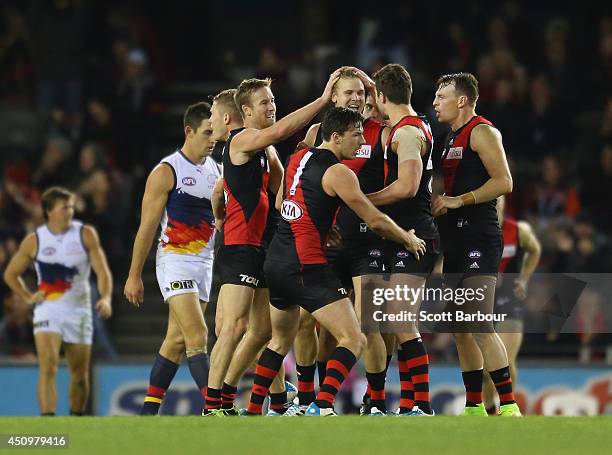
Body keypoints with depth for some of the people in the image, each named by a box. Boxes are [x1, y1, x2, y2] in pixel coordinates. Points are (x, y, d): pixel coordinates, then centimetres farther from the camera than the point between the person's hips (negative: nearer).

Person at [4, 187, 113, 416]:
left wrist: (105, 298, -24)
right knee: (48, 368, -19)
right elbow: (10, 274, 12)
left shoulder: (85, 234, -2)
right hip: (47, 311, -1)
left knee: (80, 375, 9)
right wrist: (29, 297, -1)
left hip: (79, 312, 1)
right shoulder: (34, 241, -1)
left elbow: (102, 270, -6)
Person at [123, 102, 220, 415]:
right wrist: (134, 275, -7)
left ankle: (149, 410, 15)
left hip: (205, 263, 7)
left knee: (177, 340, 8)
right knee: (197, 334, -17)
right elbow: (147, 225, -6)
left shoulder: (217, 170, 11)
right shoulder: (166, 172, -7)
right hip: (175, 260, -7)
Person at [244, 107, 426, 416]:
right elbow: (376, 221, -9)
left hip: (275, 261, 9)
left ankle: (252, 411, 27)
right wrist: (409, 239, 8)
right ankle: (321, 407, -24)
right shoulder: (338, 172, -10)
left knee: (281, 341, 26)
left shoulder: (297, 159, 13)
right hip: (306, 265, -9)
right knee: (353, 340, -9)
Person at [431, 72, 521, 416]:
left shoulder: (482, 132, -7)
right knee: (460, 329, 10)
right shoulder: (452, 138, 21)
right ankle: (474, 407, 15)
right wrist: (440, 201, 10)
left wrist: (459, 200, -19)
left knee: (479, 325, -16)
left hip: (479, 237, -10)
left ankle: (510, 407, -16)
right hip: (457, 239, 10)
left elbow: (504, 182, -16)